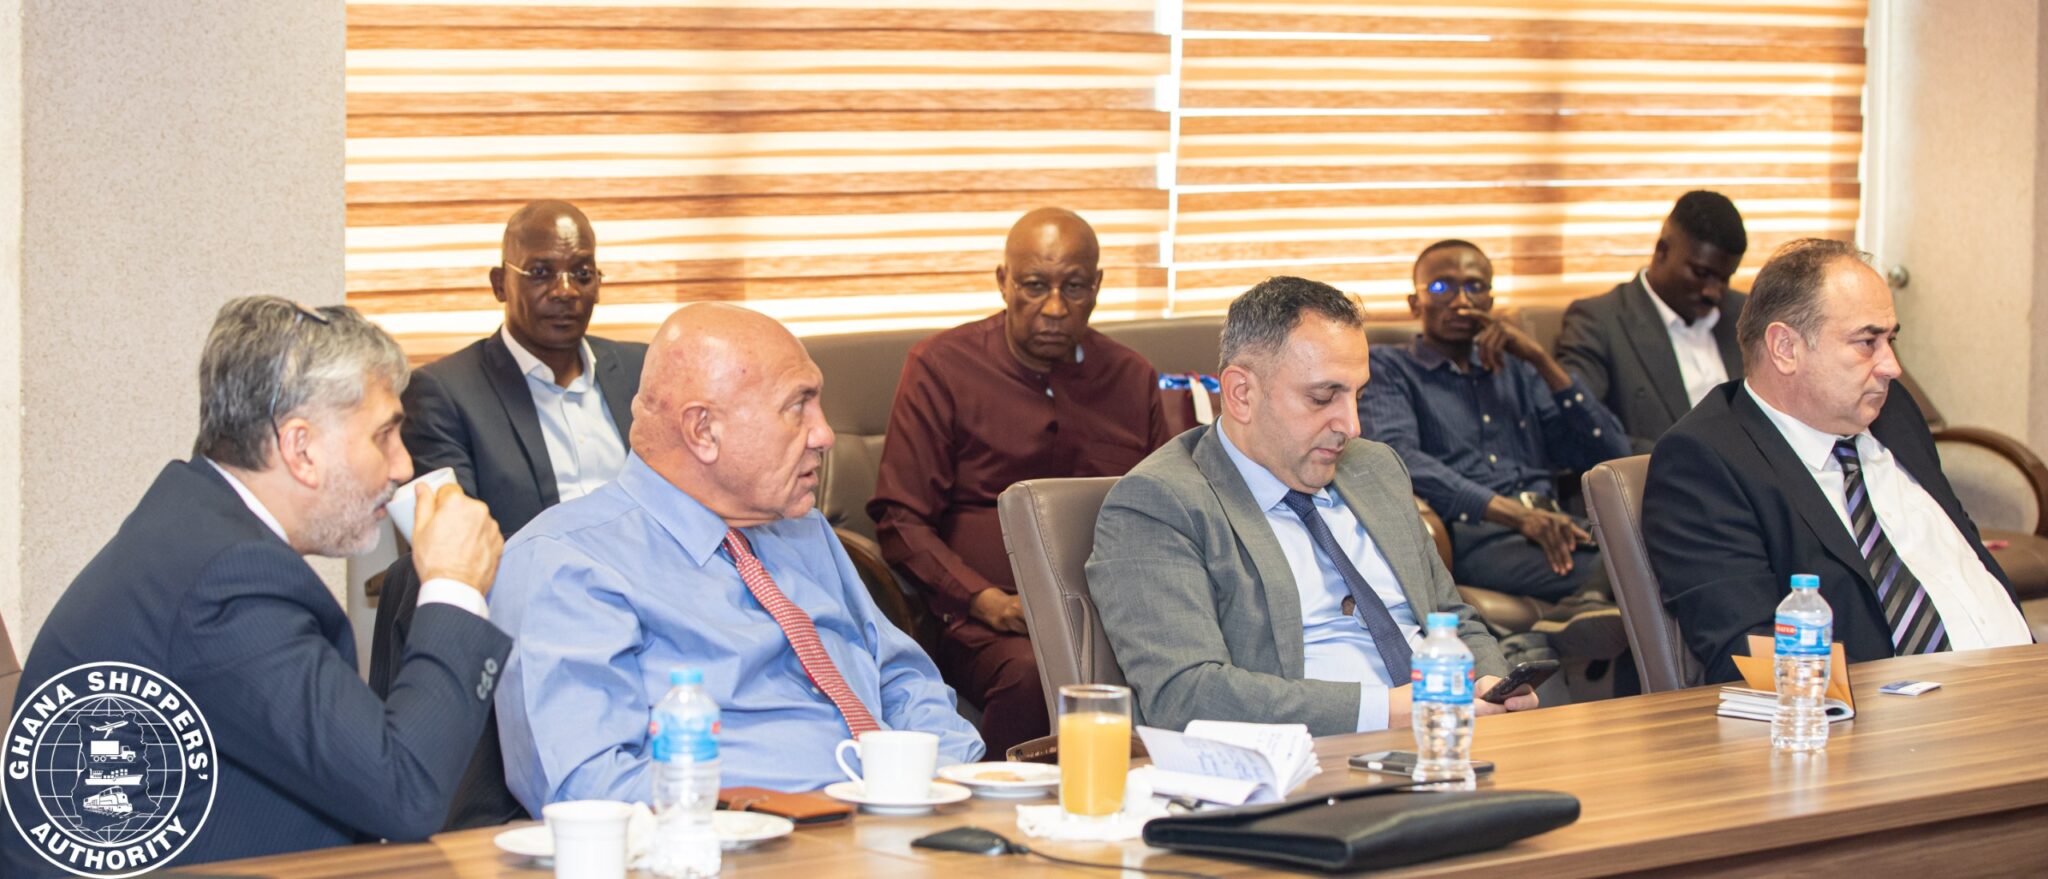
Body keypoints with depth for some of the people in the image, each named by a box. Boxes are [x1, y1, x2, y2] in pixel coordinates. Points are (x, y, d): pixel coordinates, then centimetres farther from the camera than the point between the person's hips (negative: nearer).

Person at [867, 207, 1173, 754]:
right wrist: (987, 601, -13)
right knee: (1030, 674, -39)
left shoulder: (1132, 378, 19)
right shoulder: (942, 366, 7)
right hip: (990, 624, -3)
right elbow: (901, 519, 3)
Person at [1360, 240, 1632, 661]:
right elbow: (1395, 456, -8)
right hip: (1472, 533, -6)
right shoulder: (1387, 369, 15)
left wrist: (1542, 361, 10)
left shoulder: (1517, 371, 31)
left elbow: (1610, 453, 21)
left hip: (1553, 525, 6)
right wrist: (1514, 513, -21)